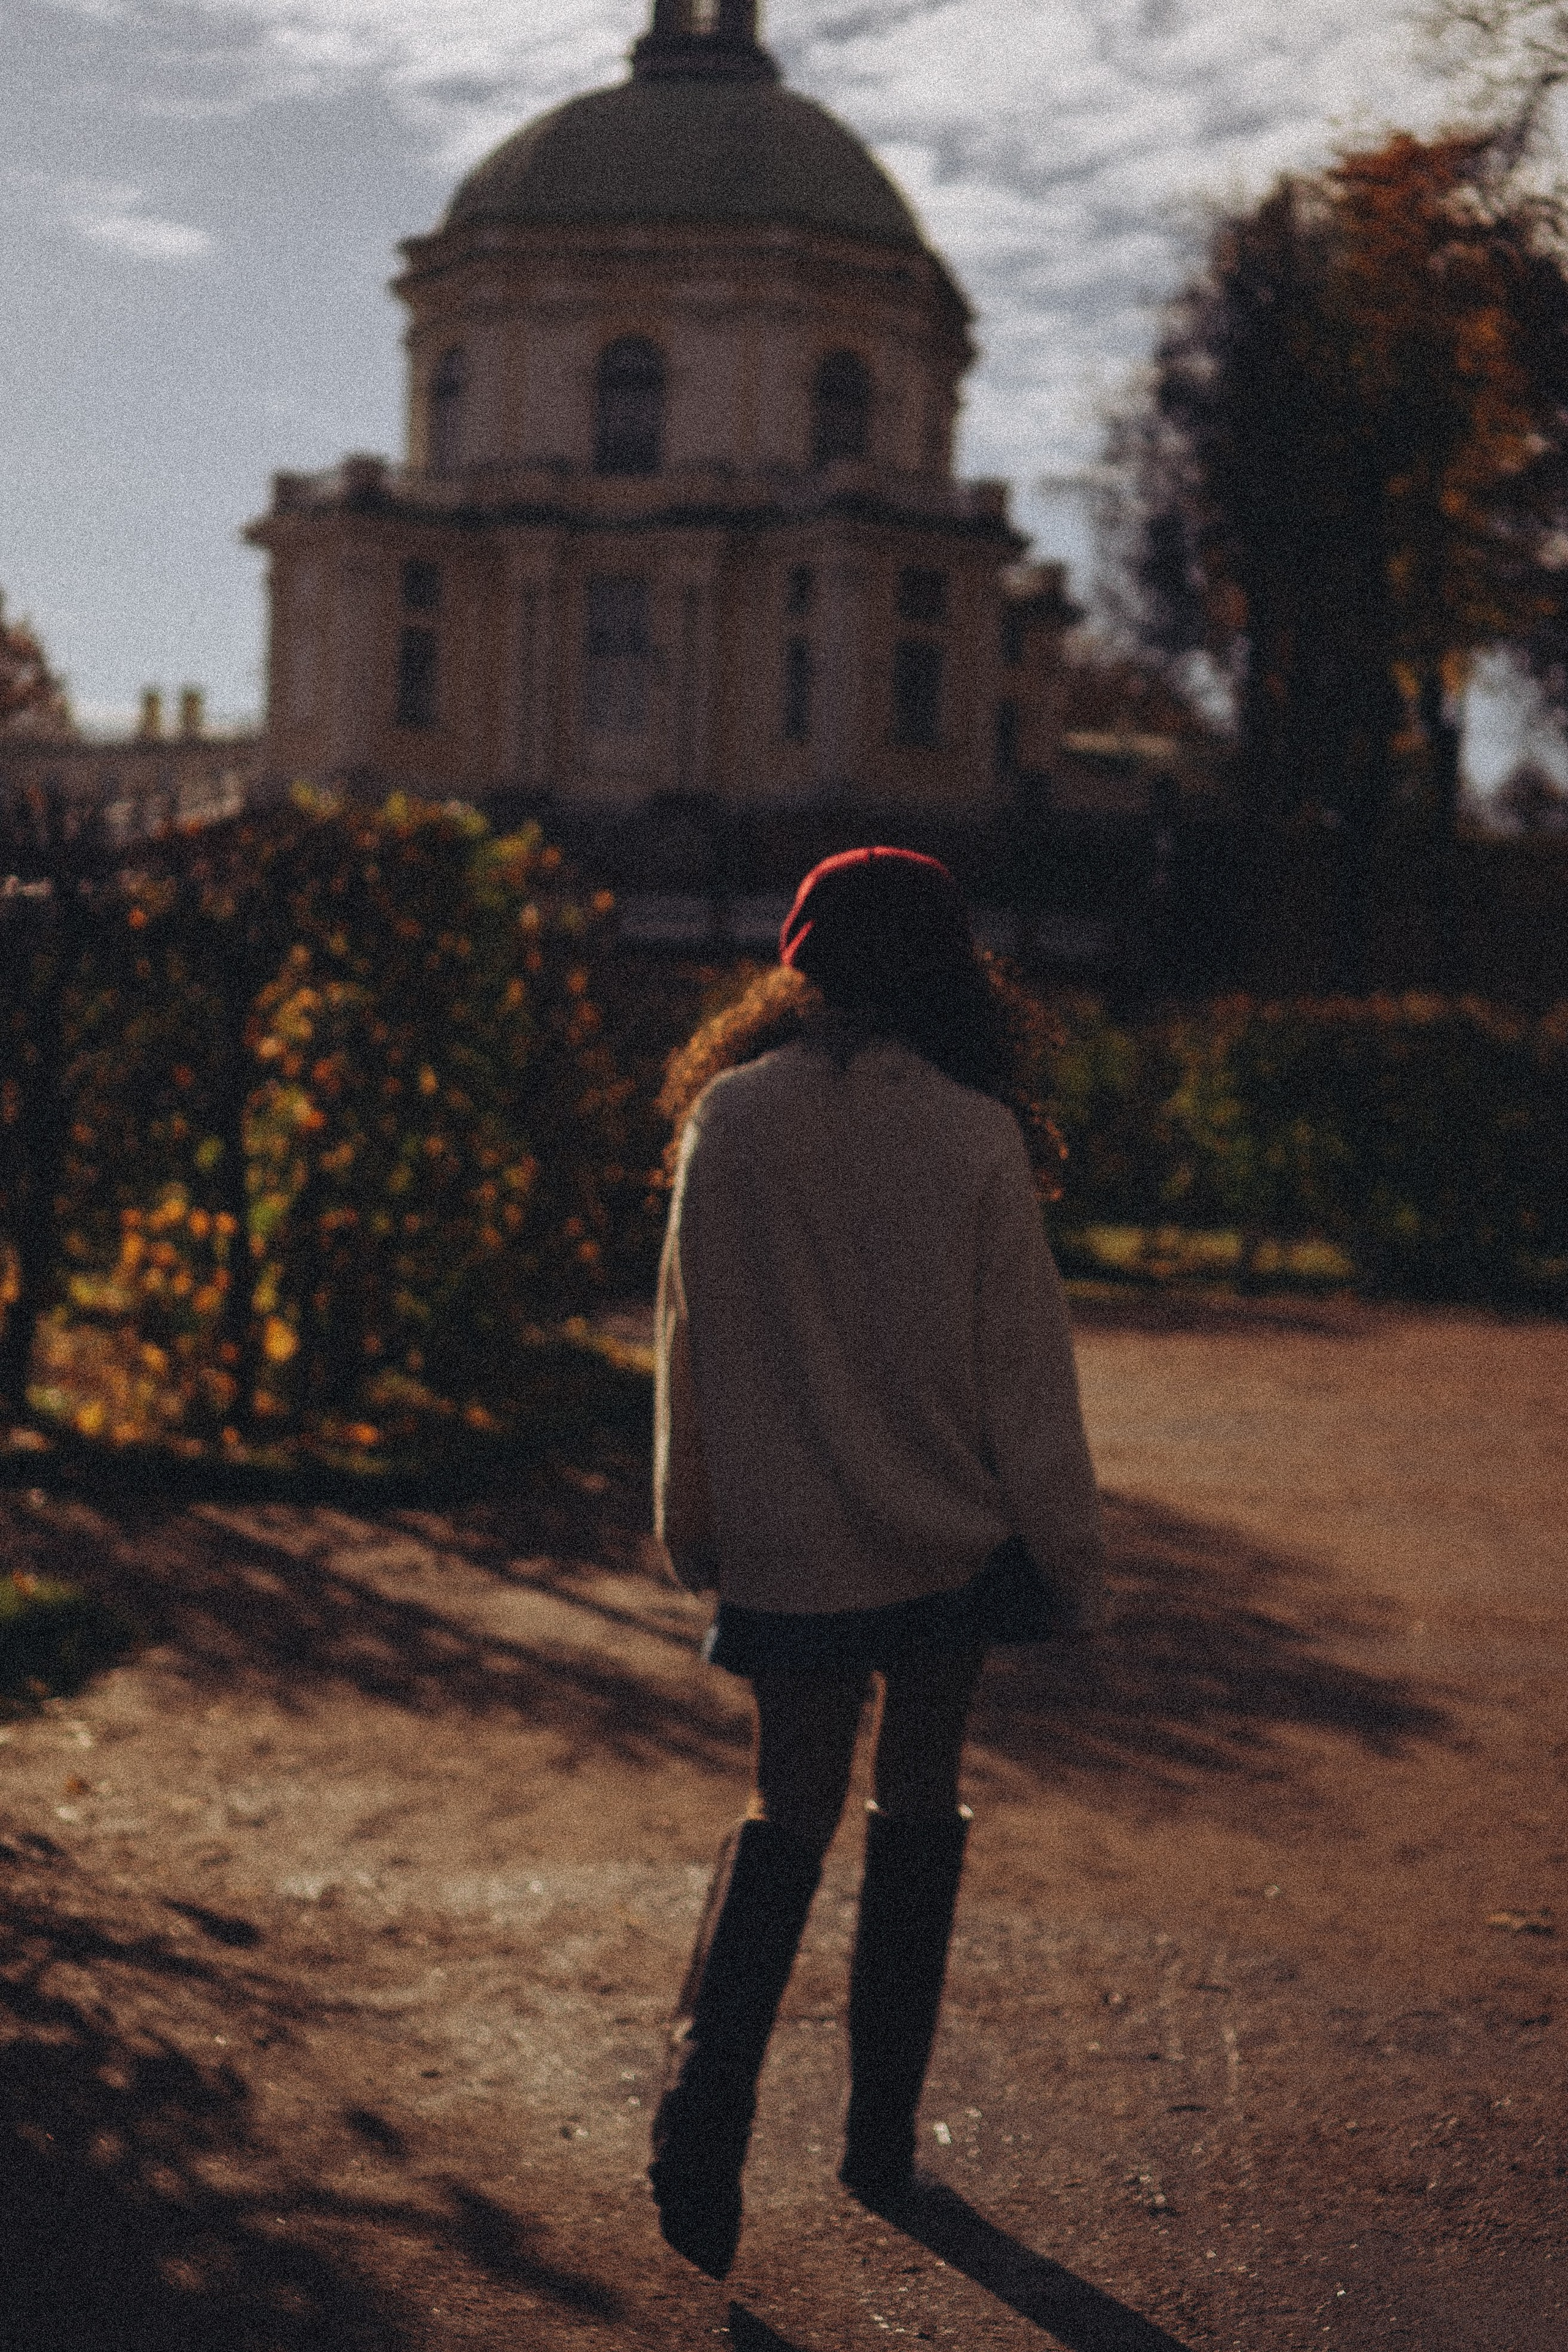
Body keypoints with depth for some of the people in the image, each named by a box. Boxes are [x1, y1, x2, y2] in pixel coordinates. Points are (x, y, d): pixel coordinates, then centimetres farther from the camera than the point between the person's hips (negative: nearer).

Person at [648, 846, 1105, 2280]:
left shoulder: (725, 1124, -7)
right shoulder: (974, 1138, -13)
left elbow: (690, 1348, 1)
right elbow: (1024, 1368, -8)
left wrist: (695, 1534, 13)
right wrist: (1070, 1560, 2)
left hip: (784, 1547, 1)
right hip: (948, 1543, -1)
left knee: (788, 1813, 15)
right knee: (920, 1810, 16)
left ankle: (706, 2100, -4)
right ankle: (882, 2134, 23)